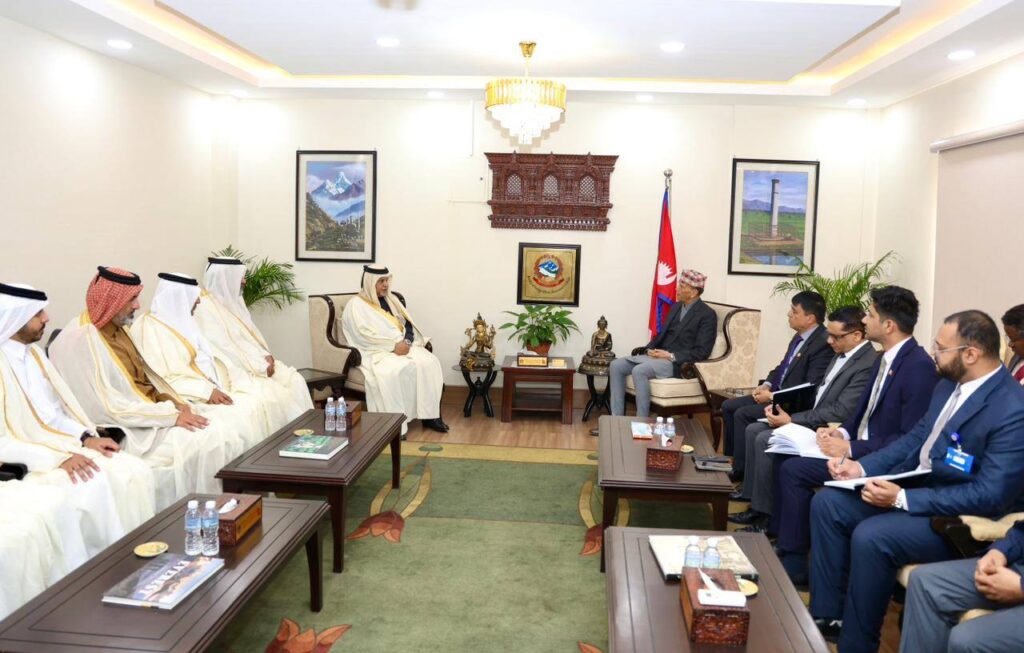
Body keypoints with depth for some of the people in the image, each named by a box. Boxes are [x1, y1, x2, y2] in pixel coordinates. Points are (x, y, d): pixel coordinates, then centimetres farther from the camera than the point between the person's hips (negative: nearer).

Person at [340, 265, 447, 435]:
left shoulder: (391, 300, 19)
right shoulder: (356, 305, -1)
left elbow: (408, 324, 13)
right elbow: (365, 334, -13)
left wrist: (406, 342, -10)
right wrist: (394, 345, -20)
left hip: (403, 346, 6)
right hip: (377, 352, -6)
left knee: (428, 362, -22)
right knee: (394, 371, -37)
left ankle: (430, 415, -20)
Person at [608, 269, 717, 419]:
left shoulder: (708, 315, -7)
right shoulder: (676, 306, 17)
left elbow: (702, 351, -13)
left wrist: (671, 356, -19)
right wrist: (650, 349, -1)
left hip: (678, 363, -8)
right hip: (658, 355, 8)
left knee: (639, 370, -33)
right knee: (616, 365, -10)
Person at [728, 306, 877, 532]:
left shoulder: (867, 365, -20)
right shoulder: (842, 355, 11)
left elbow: (840, 412, -24)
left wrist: (792, 420, -21)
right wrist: (783, 407, 3)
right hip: (813, 420, 10)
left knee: (766, 440, -21)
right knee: (754, 430, 2)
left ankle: (765, 515, -11)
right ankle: (753, 495, 5)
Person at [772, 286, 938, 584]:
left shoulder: (919, 367, -20)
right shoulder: (886, 358, 10)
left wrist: (851, 449, -20)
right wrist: (842, 431, -1)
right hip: (860, 448, 9)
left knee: (793, 470, -16)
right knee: (789, 465, 0)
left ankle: (793, 564, -2)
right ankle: (781, 542, 9)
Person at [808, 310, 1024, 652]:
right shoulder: (949, 384, 4)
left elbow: (991, 495, -26)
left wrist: (903, 498, -29)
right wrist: (862, 466, -2)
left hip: (959, 520, -9)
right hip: (913, 485, 9)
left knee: (870, 536, -30)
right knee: (827, 502, -3)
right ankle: (827, 614, 4)